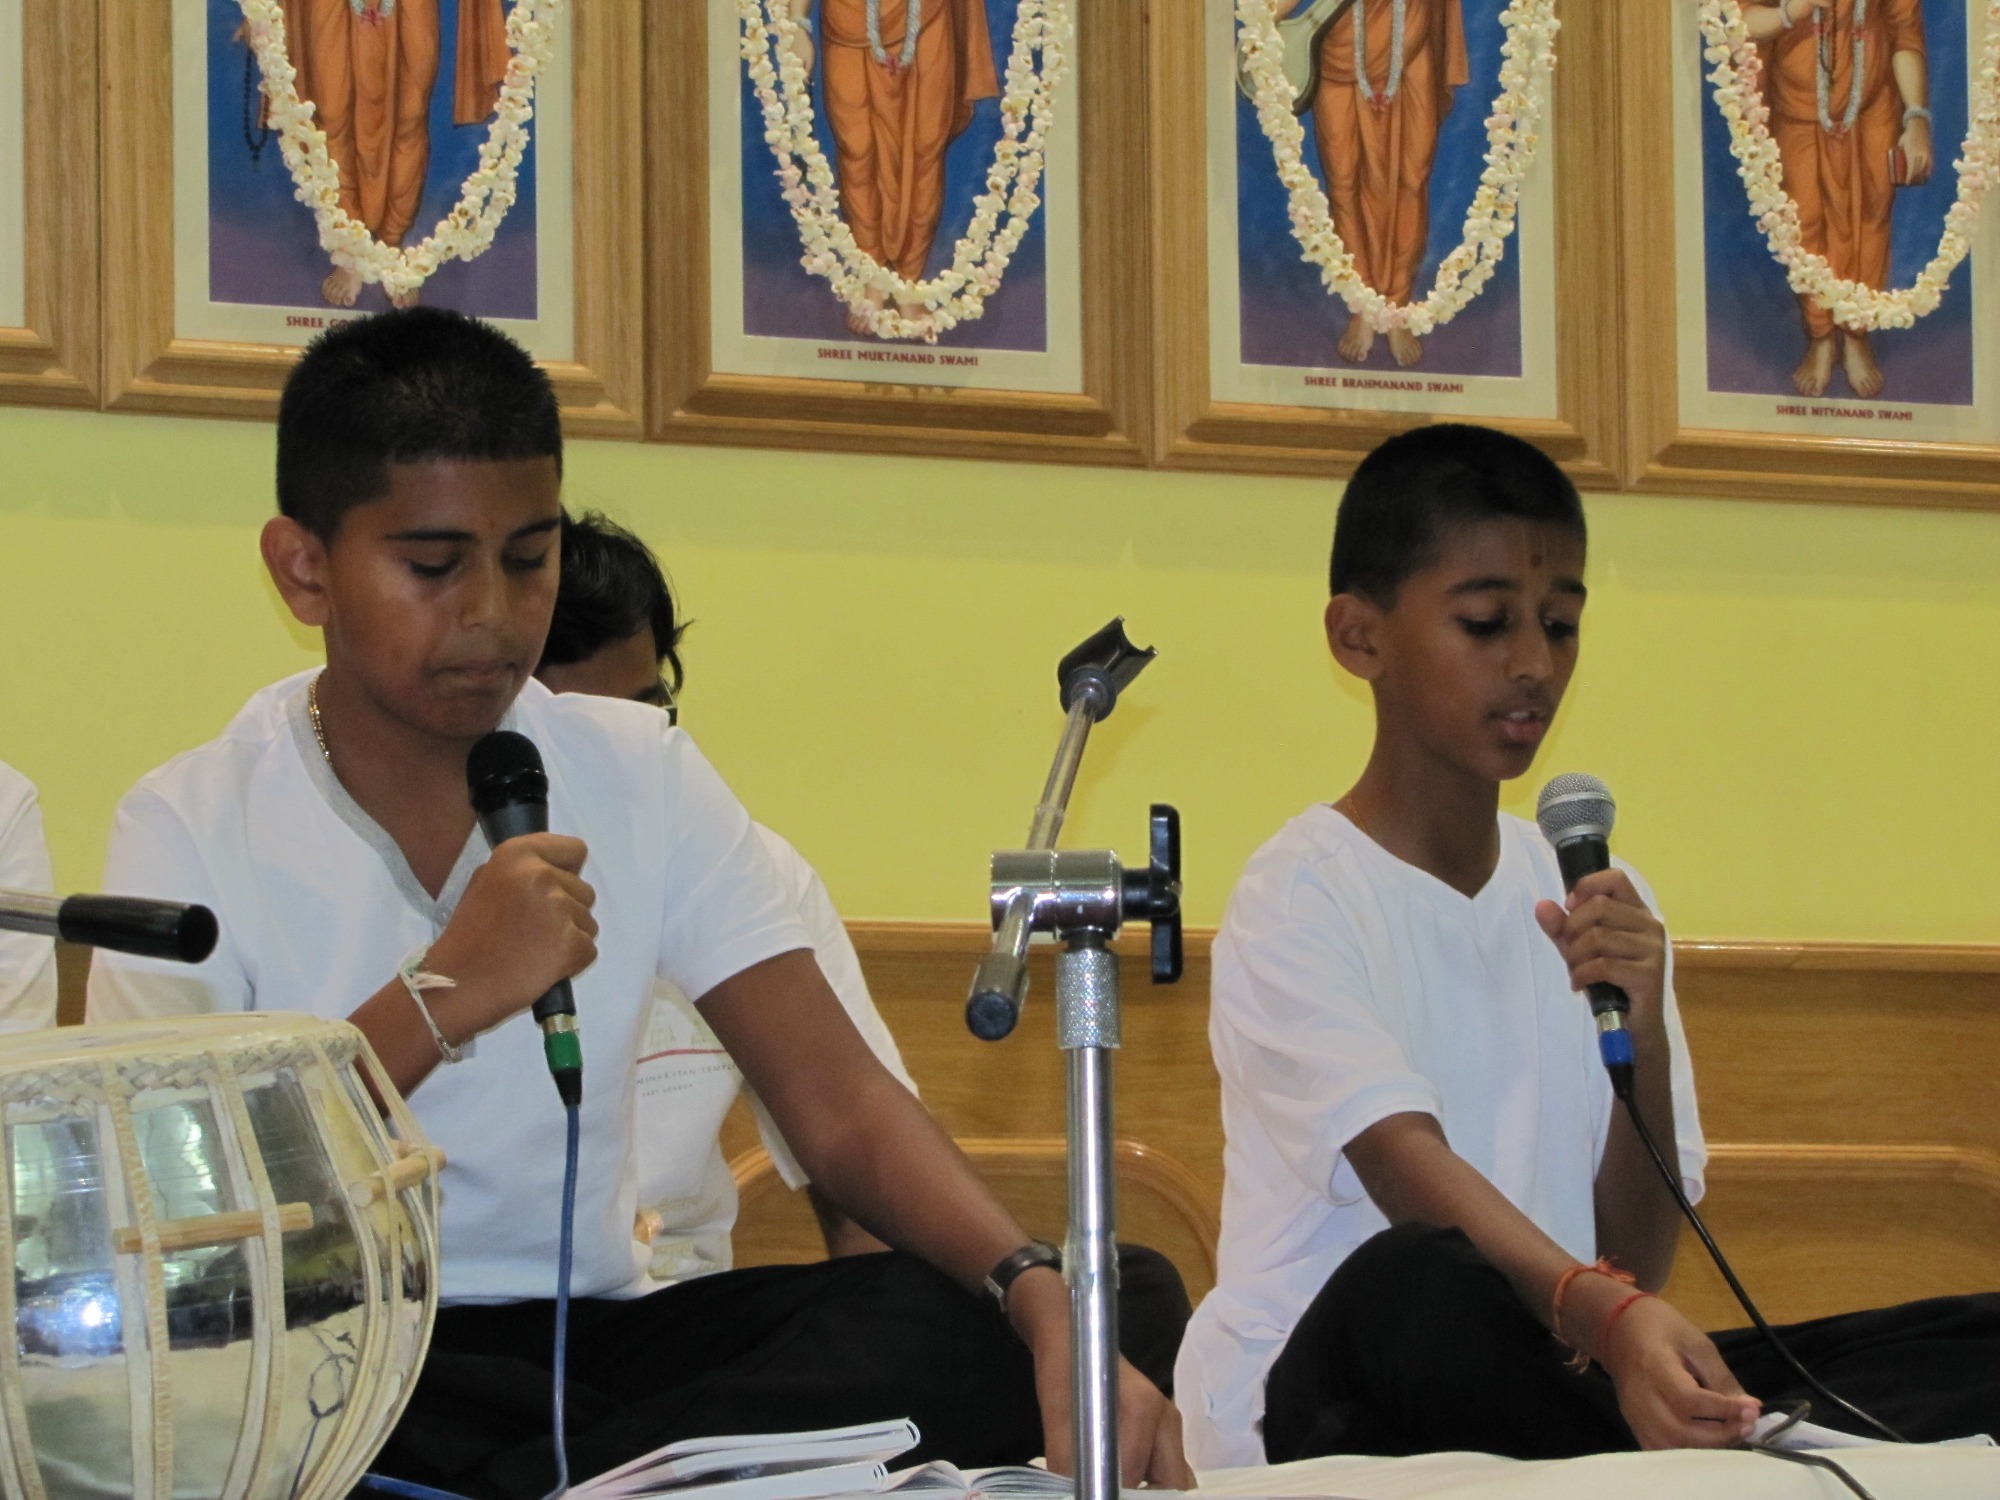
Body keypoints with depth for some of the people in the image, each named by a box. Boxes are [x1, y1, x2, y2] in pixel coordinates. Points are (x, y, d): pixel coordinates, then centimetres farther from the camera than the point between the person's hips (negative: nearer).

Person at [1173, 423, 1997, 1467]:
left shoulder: (1594, 903, 13)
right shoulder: (1302, 894, -5)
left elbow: (1638, 1260, 7)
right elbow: (1404, 1162, -24)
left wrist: (1642, 1038, -12)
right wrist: (1604, 1313, -42)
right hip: (1322, 1396, -5)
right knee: (1418, 1285, -42)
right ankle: (1743, 1452, -24)